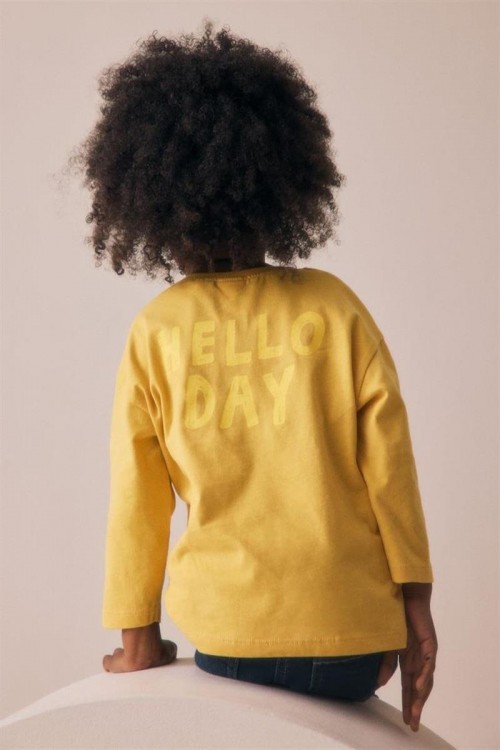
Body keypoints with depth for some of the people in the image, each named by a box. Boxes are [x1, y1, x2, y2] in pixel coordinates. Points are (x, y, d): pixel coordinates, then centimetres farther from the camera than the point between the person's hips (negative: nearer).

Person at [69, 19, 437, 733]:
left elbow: (137, 499, -2)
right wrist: (416, 606, 4)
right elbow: (390, 467, -4)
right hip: (352, 627, 1)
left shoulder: (154, 333, -5)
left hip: (226, 626, 0)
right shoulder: (335, 307, -5)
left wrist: (137, 635, 8)